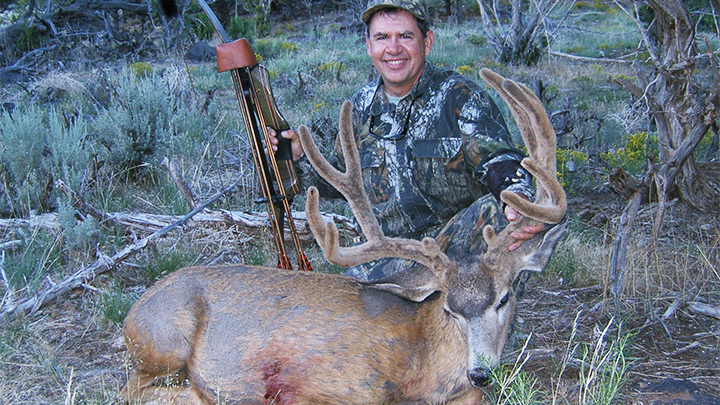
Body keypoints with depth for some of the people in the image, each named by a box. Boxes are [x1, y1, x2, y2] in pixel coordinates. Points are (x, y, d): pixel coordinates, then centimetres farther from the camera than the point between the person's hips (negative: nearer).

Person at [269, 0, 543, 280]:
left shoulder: (460, 97, -5)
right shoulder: (361, 108, 9)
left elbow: (499, 160, -15)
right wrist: (299, 156, 3)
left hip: (459, 244, -3)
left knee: (491, 208, -35)